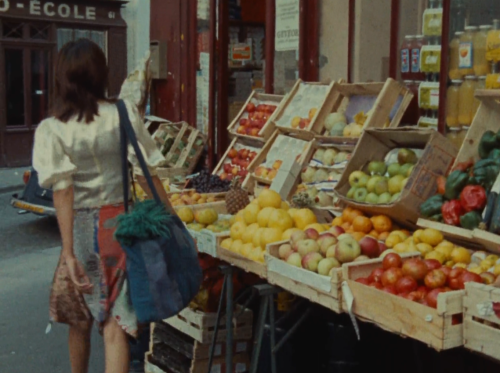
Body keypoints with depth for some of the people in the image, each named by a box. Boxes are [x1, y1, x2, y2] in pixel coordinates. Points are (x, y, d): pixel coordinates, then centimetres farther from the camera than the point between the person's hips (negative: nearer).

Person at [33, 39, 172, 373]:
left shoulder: (52, 129, -7)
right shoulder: (124, 115, -4)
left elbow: (63, 192, -12)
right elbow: (146, 174, -5)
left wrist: (69, 253, -13)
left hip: (81, 228, 0)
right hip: (119, 222, 0)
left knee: (80, 321, 21)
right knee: (115, 326, 0)